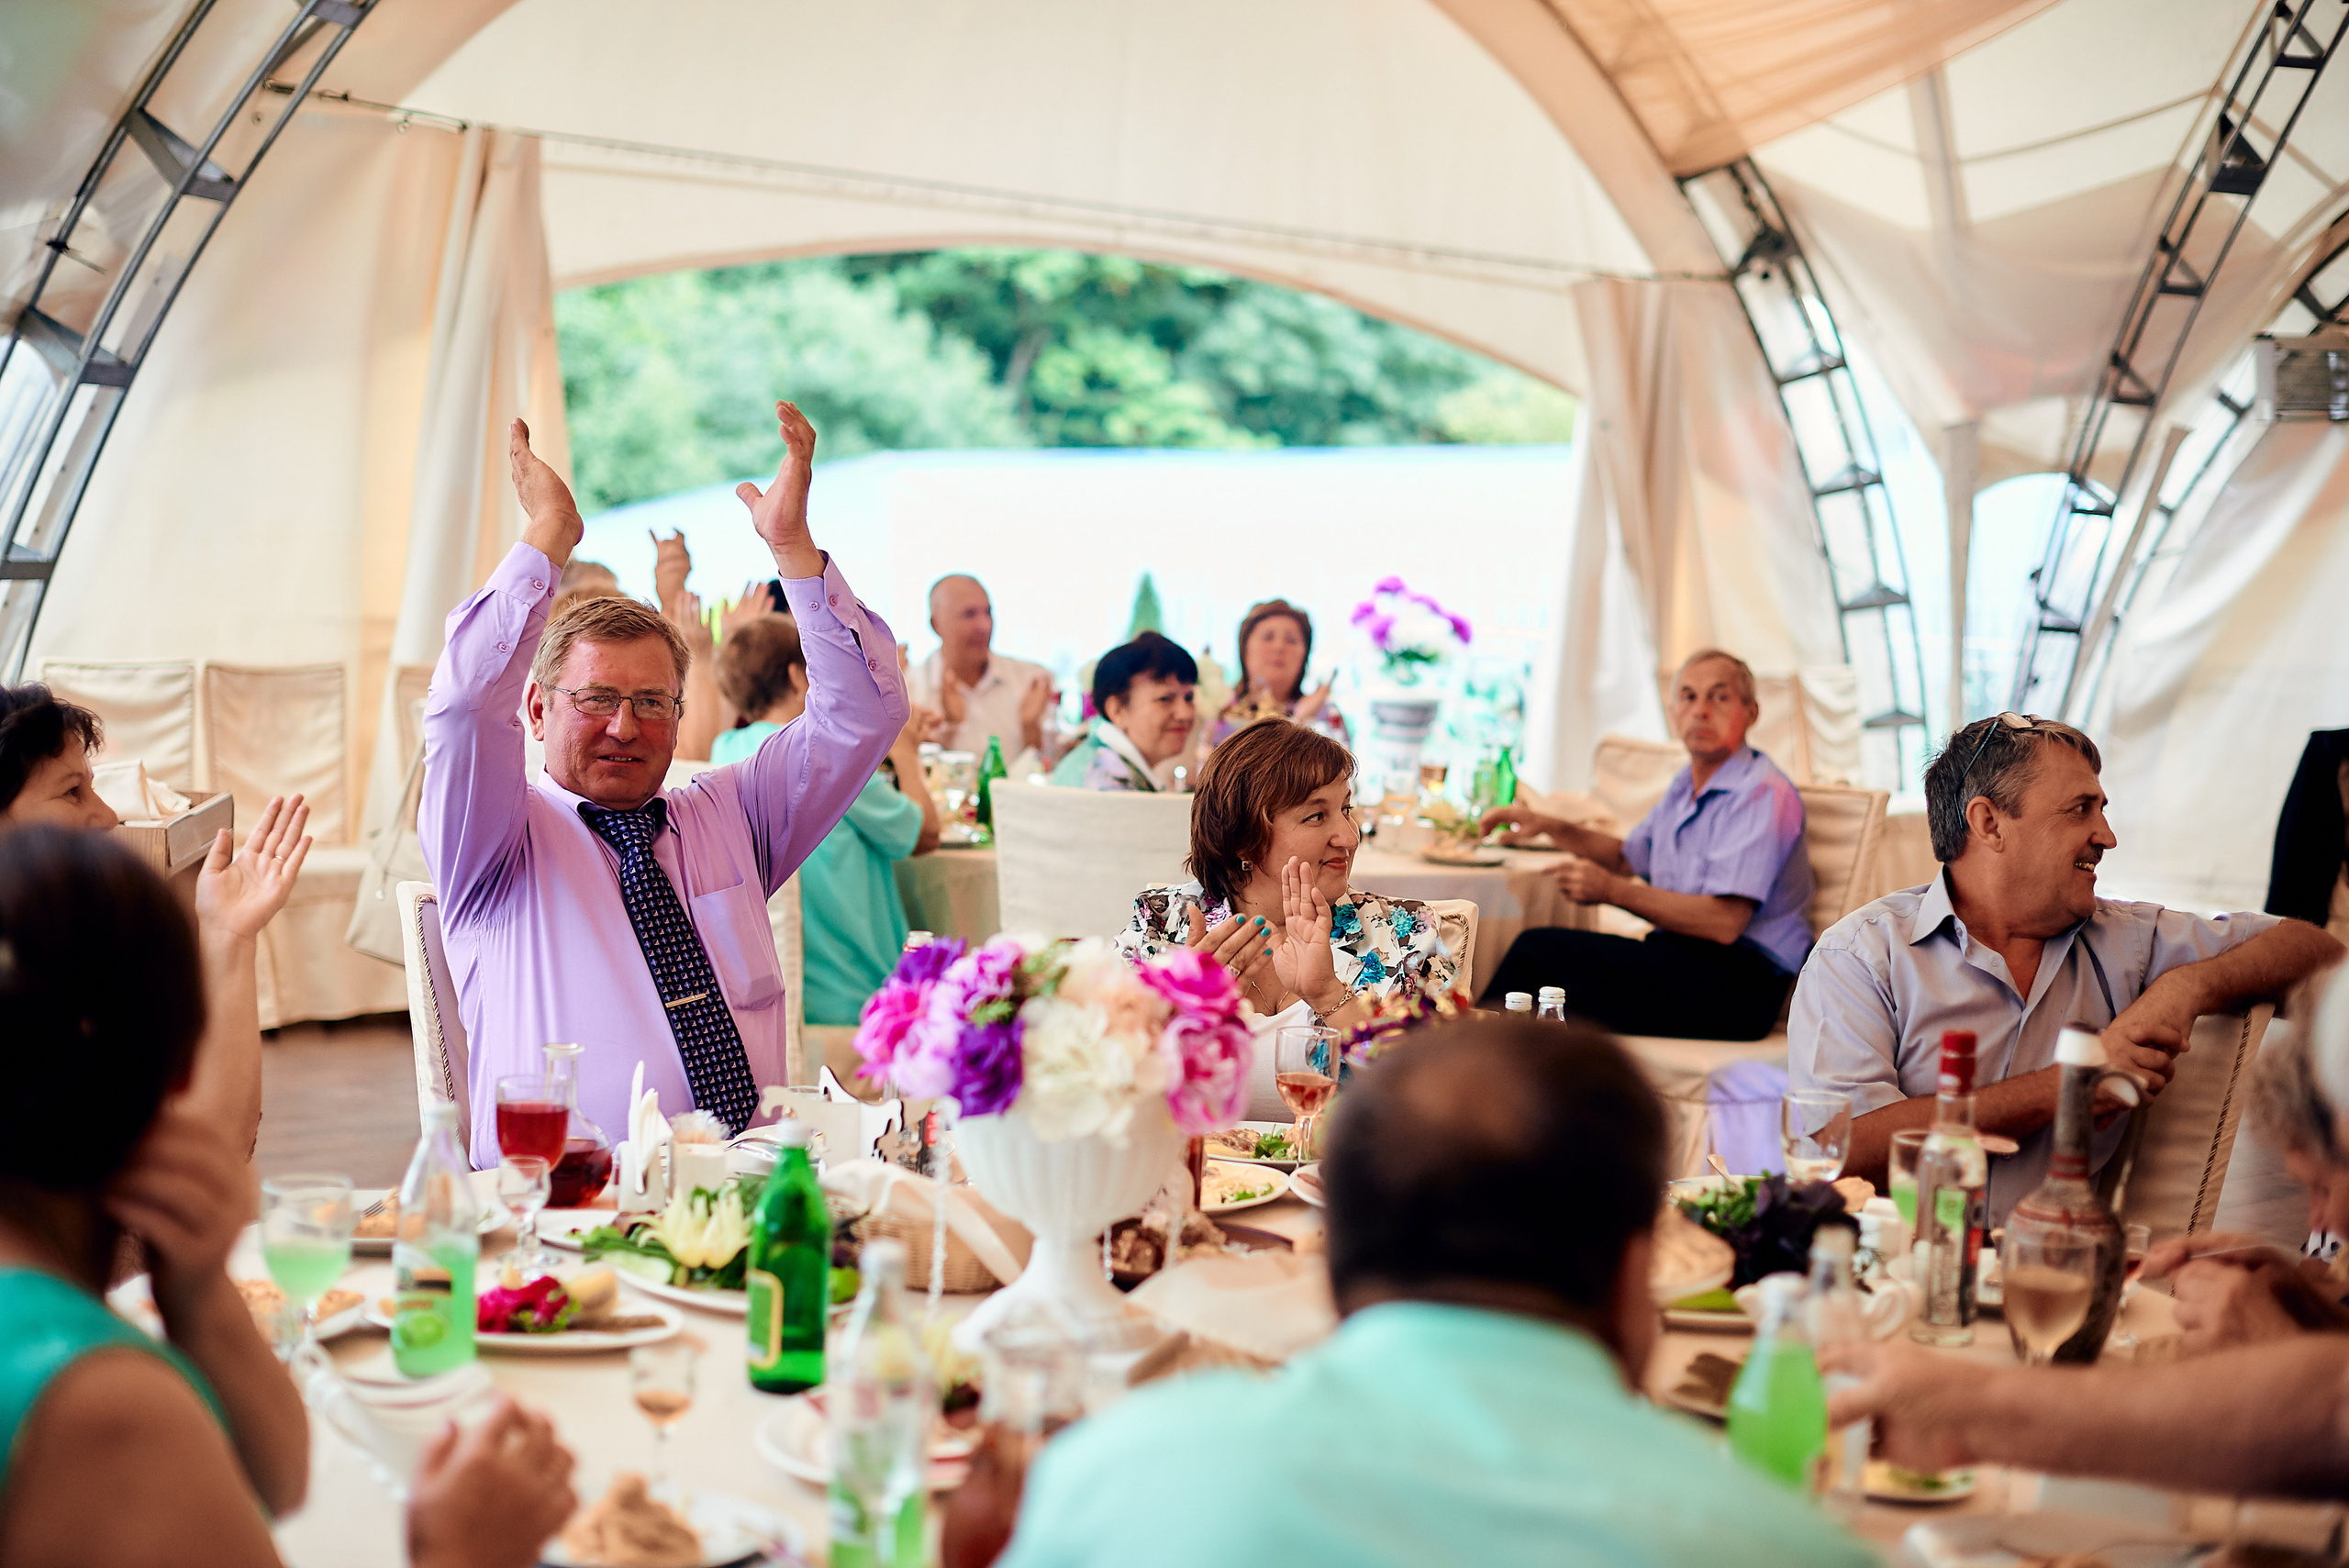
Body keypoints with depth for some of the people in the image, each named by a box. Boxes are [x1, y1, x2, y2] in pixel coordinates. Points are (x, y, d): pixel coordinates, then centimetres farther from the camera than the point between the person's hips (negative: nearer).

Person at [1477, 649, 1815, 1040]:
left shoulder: (1764, 794, -14)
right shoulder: (1685, 787, 17)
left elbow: (1725, 923, -23)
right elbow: (1629, 858, 35)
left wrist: (1612, 890, -17)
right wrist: (1550, 827, 19)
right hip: (1681, 959, 9)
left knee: (1541, 949, -20)